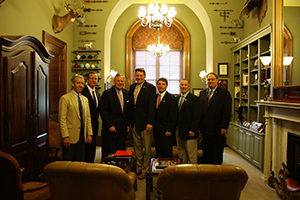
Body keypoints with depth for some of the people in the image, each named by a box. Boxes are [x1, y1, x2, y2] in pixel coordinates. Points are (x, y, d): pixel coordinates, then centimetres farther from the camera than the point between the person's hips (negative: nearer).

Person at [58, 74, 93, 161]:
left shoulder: (85, 99, 14)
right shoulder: (65, 98, -5)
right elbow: (62, 119, -10)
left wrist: (89, 134, 7)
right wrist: (65, 137, -16)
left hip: (82, 136, 6)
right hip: (70, 137, -5)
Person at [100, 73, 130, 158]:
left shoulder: (127, 93, 9)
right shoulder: (107, 93, -7)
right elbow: (103, 111, -10)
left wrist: (128, 124, 8)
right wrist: (109, 126, -14)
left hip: (123, 128, 5)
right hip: (110, 128, -5)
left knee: (121, 150, 9)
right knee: (109, 152, 2)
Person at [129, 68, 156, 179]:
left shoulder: (150, 87, -7)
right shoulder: (132, 87, 11)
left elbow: (151, 106, -12)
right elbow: (131, 105, 12)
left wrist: (150, 122, -19)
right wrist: (130, 121, 8)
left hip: (145, 123, -5)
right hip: (135, 122, 6)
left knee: (147, 148, 6)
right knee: (137, 147, 15)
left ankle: (145, 170, 19)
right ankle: (138, 168, 29)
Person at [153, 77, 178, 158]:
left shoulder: (171, 98, -5)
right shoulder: (155, 97, 12)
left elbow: (173, 116, -10)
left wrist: (169, 130, -15)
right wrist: (153, 126, 6)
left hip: (166, 131, -5)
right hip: (156, 131, 5)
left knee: (167, 154, 2)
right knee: (158, 153, 11)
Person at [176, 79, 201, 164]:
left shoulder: (194, 99, -6)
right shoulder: (177, 98, 14)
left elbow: (196, 117, -11)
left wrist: (193, 130, -17)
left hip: (189, 131, -6)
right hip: (179, 131, 6)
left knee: (191, 154, 1)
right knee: (181, 152, 14)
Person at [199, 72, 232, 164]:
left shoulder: (224, 93, -4)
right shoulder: (202, 93, 13)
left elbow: (227, 112, -9)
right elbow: (200, 109, 13)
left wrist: (224, 127, -14)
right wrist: (199, 125, 7)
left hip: (217, 129, -5)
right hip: (205, 129, 5)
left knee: (217, 152, 5)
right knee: (206, 152, 13)